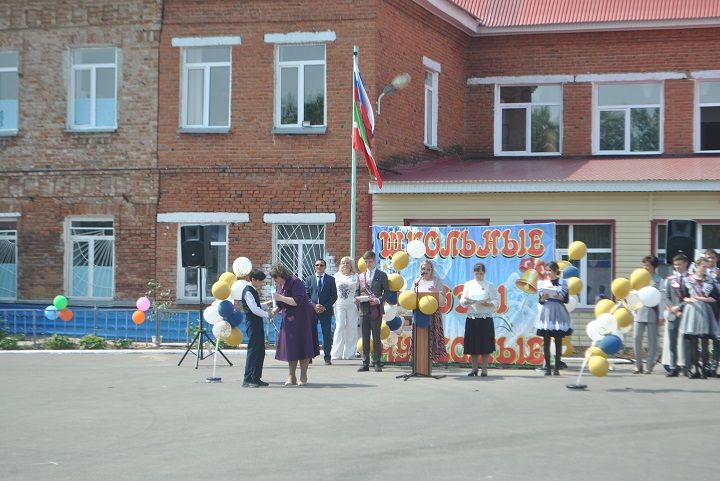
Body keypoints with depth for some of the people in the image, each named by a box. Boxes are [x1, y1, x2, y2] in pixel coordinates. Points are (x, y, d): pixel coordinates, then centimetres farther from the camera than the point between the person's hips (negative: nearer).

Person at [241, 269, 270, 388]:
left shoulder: (253, 291, 17)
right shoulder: (248, 292, -13)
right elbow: (254, 309, -20)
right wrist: (267, 314, -15)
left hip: (258, 322, 10)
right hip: (252, 323, -10)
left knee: (260, 351, 10)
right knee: (253, 350, -11)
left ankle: (256, 378, 15)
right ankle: (247, 379, -11)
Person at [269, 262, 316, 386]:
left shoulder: (295, 282, -16)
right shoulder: (279, 286, 9)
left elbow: (297, 301, -26)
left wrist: (281, 298, -23)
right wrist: (275, 310, -1)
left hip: (301, 319, -8)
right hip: (288, 319, 8)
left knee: (302, 346, -2)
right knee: (290, 347, 7)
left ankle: (303, 377, 6)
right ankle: (291, 377, 11)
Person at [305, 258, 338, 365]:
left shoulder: (331, 279, 8)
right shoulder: (309, 279, 10)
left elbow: (334, 296, 4)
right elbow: (306, 295, 6)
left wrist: (325, 307, -9)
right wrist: (314, 305, -9)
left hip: (326, 311, -1)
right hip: (312, 310, 1)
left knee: (327, 334, -1)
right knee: (311, 334, 1)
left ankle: (327, 358, 3)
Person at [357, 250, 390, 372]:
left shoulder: (382, 275, 4)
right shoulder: (360, 277, 16)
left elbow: (387, 291, 1)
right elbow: (358, 292, 18)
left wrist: (379, 300, -14)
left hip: (376, 310, -4)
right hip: (364, 309, 4)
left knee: (376, 337, -2)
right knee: (365, 338, 4)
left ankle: (377, 363, 0)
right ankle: (365, 363, 7)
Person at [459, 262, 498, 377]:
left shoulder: (489, 285, 4)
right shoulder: (468, 284, 10)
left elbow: (496, 302, 1)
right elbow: (462, 301, 7)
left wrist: (487, 304, -17)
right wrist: (467, 302, -15)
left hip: (486, 318, -2)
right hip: (472, 318, 2)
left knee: (485, 345, -1)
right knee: (473, 345, 2)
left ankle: (484, 369, 6)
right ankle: (474, 369, 13)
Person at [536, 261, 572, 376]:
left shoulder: (562, 282, 3)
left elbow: (566, 299, 1)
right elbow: (539, 300, 9)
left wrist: (560, 297, -19)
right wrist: (542, 299, -12)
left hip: (558, 313, -2)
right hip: (546, 312, 2)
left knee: (558, 341, 0)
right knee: (546, 341, 0)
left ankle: (557, 367, 5)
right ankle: (547, 367, 4)